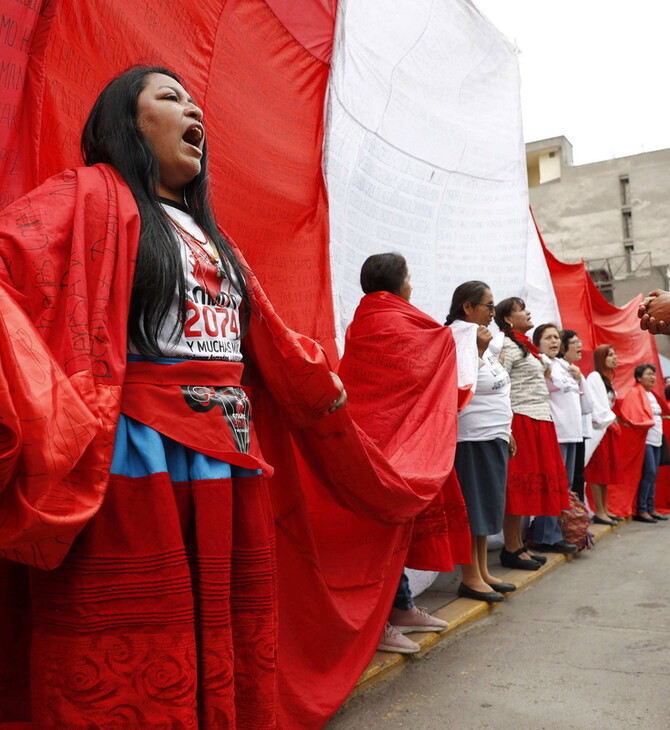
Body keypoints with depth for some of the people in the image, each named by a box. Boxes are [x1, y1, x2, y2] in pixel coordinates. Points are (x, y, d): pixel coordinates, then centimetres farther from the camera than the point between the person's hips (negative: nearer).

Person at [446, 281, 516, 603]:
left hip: (492, 436, 9)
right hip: (472, 438, -9)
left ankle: (482, 572, 23)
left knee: (485, 506, 13)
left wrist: (506, 431, 20)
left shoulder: (482, 338, 17)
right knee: (471, 507, -2)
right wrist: (479, 348, -20)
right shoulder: (460, 337, -11)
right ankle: (470, 578, 7)